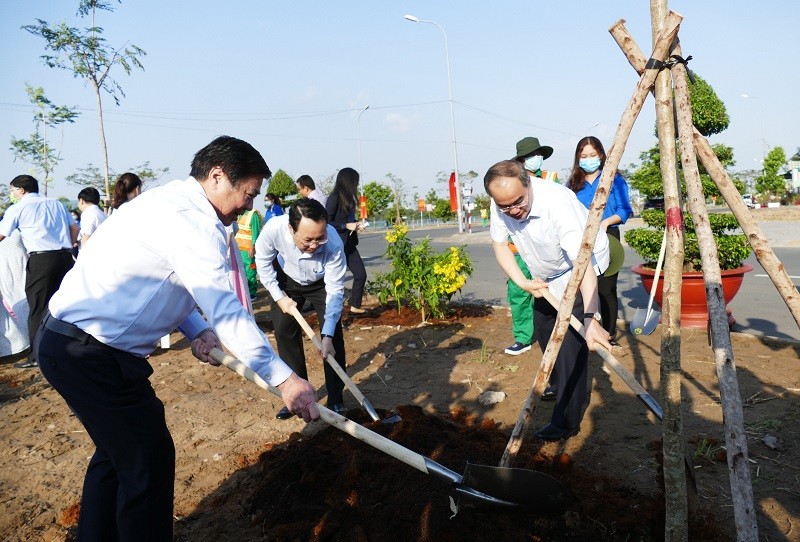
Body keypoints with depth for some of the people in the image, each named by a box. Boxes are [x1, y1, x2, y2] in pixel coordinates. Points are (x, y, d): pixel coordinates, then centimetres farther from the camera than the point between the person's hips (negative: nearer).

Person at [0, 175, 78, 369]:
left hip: (40, 259, -5)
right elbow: (74, 228, 15)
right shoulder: (56, 204, 17)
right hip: (65, 257, 5)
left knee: (38, 309, 0)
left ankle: (36, 357, 3)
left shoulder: (17, 208, 4)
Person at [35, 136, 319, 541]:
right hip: (90, 352, -10)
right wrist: (283, 378, -25)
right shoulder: (193, 219, -21)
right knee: (149, 459, -1)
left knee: (117, 452, 22)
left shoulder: (173, 202, 12)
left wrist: (197, 331, 2)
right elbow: (226, 310, -26)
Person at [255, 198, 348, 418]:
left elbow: (335, 290, -33)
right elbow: (263, 263, -15)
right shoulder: (273, 229, -37)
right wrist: (279, 297, -16)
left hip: (321, 283, -1)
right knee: (284, 332, 0)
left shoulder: (334, 244, -41)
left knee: (334, 335, -11)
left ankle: (335, 400, 2)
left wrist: (327, 336, -37)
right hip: (287, 280, 2)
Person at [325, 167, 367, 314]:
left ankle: (355, 306, 21)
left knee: (361, 274, 8)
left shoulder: (347, 198, 10)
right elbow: (326, 222, -17)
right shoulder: (334, 198, -14)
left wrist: (356, 224, 4)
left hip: (349, 244, 8)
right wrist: (346, 225, -17)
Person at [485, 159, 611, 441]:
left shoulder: (558, 202, -38)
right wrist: (523, 282, -17)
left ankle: (566, 420, -6)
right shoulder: (500, 205, -18)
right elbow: (499, 244, -3)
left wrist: (590, 320, -53)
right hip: (545, 275, 7)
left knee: (571, 342, -14)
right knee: (544, 333, 16)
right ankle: (561, 386, 40)